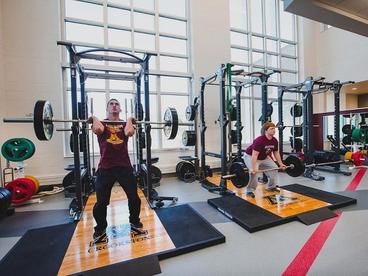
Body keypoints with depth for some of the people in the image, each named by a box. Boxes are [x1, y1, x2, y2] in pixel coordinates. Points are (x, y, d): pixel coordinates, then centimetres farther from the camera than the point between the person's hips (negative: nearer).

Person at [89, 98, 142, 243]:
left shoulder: (125, 124, 9)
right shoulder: (101, 123, 7)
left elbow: (130, 132, -16)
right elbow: (98, 130, -19)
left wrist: (129, 120, -2)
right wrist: (94, 118, -3)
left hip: (124, 166, 1)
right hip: (105, 168, -1)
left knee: (134, 198, 9)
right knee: (101, 202, 6)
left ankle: (134, 221, 35)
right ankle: (100, 229, 33)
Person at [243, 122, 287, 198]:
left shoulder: (274, 141, -9)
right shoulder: (259, 140, -33)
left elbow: (276, 153, 7)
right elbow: (254, 155, -37)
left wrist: (281, 164, 6)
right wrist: (254, 168, -43)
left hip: (263, 157, 8)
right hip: (250, 156, -8)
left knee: (274, 167, 5)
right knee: (254, 172, -27)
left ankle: (271, 186, 22)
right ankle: (250, 190, -10)